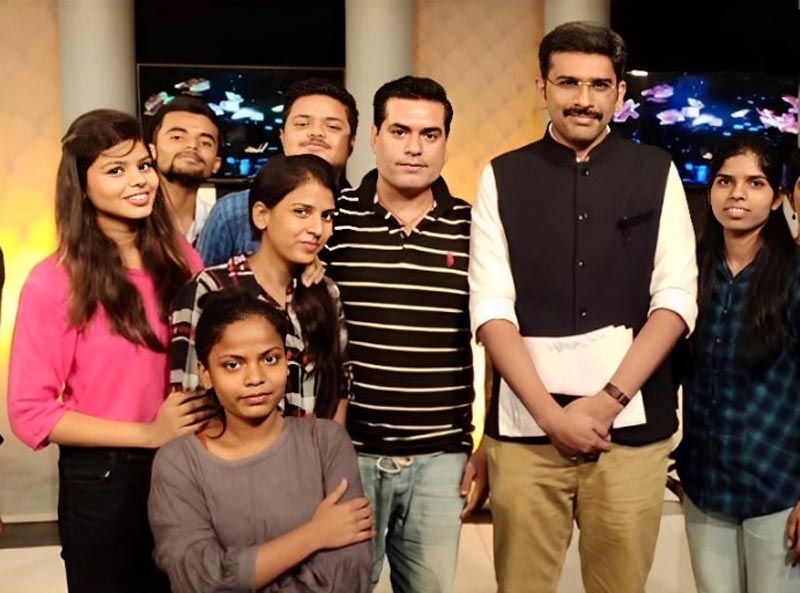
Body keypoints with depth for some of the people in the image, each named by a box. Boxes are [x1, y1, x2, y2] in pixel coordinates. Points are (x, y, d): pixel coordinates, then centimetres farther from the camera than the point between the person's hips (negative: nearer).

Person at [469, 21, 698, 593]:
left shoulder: (657, 172, 6)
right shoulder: (502, 178, 4)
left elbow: (676, 299, 1)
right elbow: (491, 309, -2)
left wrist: (607, 400, -10)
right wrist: (551, 414, -10)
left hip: (631, 424, 1)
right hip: (525, 425, 0)